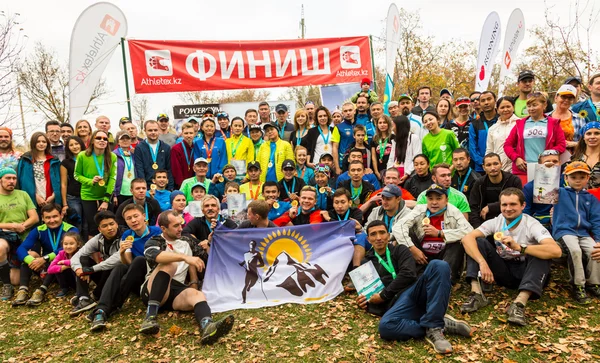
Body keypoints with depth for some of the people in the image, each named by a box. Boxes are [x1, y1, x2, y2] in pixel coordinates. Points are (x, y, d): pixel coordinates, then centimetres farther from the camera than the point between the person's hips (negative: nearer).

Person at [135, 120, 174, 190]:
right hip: (147, 187, -2)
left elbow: (169, 169, 8)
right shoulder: (139, 148, 2)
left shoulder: (166, 148, 9)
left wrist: (170, 188, -1)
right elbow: (139, 170, -3)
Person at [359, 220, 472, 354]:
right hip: (398, 301, 0)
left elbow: (408, 274, 0)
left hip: (416, 291, 1)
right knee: (385, 326, -37)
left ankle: (433, 327, -30)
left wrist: (383, 295, -3)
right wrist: (365, 303, -1)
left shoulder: (400, 250, 18)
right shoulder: (366, 264, 24)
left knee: (438, 266, -29)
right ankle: (443, 324, -20)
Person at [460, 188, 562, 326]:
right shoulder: (495, 222, -9)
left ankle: (519, 303, -42)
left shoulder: (532, 225, -16)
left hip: (525, 274, -2)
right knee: (478, 242, -17)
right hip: (503, 272, 2)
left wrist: (519, 247, -43)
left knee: (541, 254, -31)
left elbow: (556, 251, -34)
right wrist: (482, 262, -38)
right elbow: (467, 238, -23)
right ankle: (477, 294, -27)